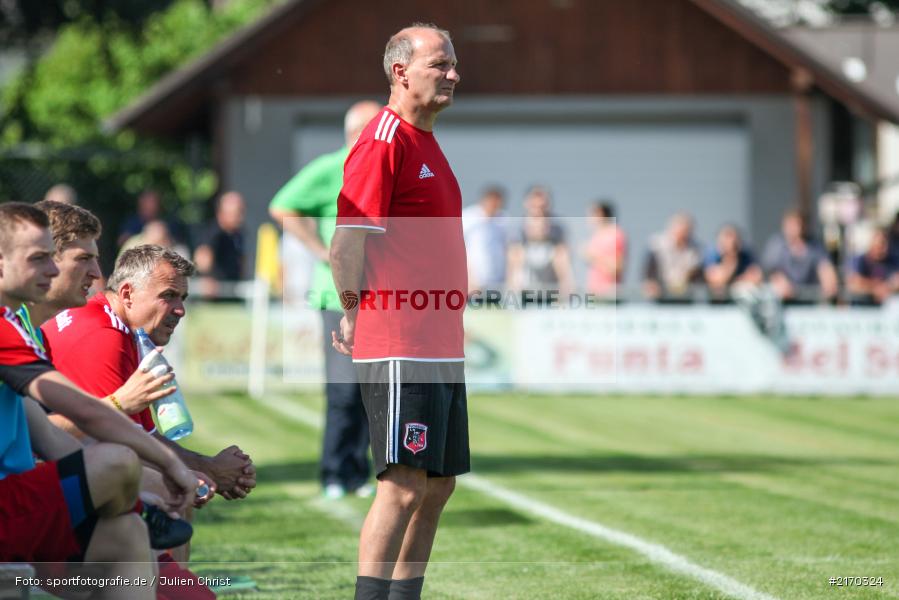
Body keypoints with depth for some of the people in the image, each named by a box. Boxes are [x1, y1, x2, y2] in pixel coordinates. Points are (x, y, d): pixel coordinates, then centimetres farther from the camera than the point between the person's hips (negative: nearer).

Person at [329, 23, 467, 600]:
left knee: (438, 486, 11)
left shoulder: (427, 142, 19)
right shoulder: (384, 141, -12)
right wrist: (355, 315, -5)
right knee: (404, 485, -11)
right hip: (400, 351, -10)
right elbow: (347, 243, -16)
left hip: (441, 347, 10)